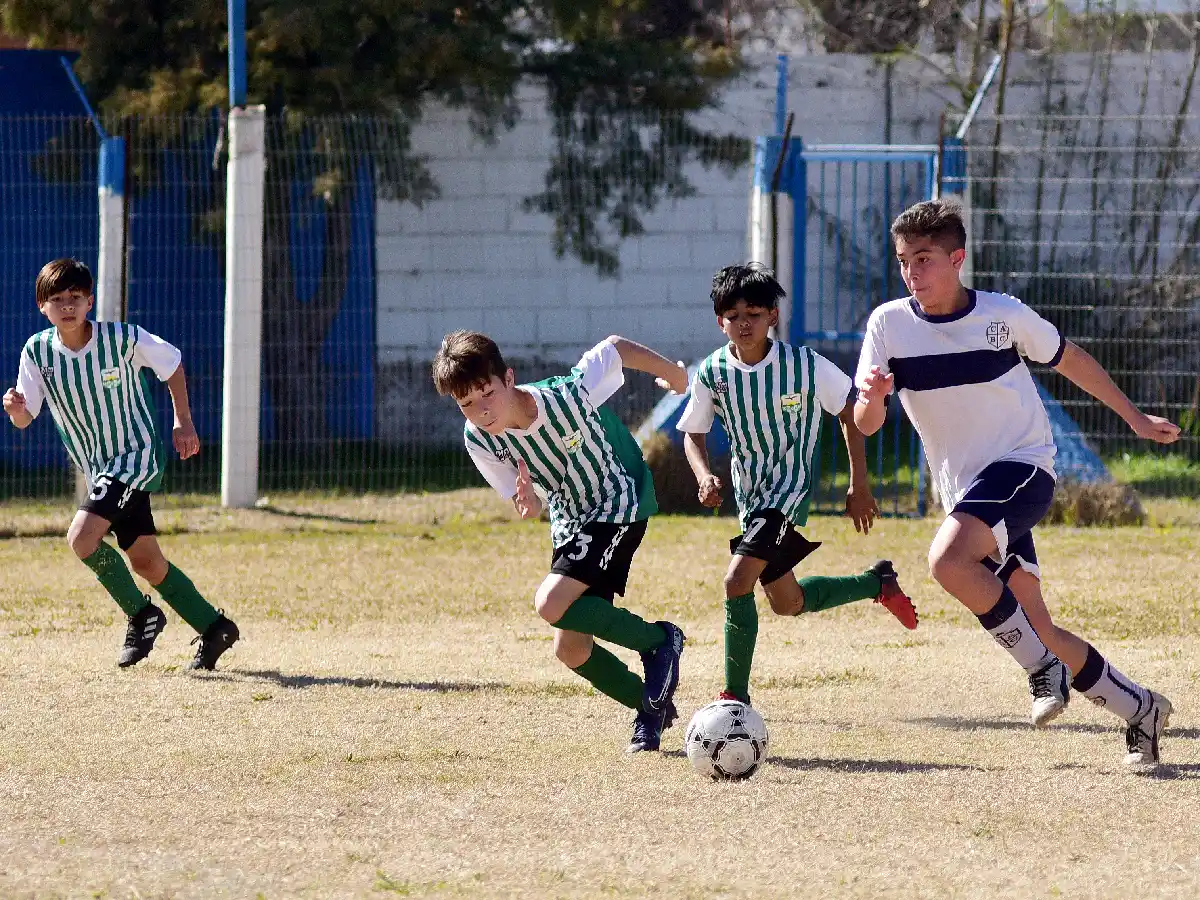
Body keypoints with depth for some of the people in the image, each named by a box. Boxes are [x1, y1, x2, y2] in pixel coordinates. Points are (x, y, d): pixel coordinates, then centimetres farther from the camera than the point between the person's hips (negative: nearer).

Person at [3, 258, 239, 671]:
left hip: (135, 455, -6)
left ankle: (141, 615, -3)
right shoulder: (38, 351, -9)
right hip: (97, 469, 6)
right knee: (145, 562, 10)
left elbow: (171, 363, 0)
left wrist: (183, 421, 2)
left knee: (82, 536, -22)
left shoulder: (123, 339, -18)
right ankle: (213, 628, 25)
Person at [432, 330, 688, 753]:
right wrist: (528, 503, -33)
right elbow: (527, 504, -7)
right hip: (569, 522, 6)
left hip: (620, 504, -6)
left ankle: (658, 640, -6)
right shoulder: (479, 439, -17)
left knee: (552, 604, -24)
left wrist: (673, 374, 6)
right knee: (570, 649, 3)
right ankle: (651, 708, 26)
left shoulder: (568, 396, -31)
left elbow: (616, 349, -12)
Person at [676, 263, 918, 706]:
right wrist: (704, 476, -15)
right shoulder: (713, 373, -8)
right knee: (787, 603, 19)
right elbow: (693, 433, 6)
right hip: (750, 497, 6)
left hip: (791, 491, -6)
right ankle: (877, 582, 44)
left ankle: (735, 696, -14)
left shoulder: (806, 365, -16)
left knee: (737, 581, -23)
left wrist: (859, 486, 0)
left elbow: (849, 413, -2)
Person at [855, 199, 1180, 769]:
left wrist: (1134, 418, 16)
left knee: (949, 559, -32)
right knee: (1036, 630, 3)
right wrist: (873, 397, -28)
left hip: (1023, 465, -4)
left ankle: (1043, 666, -16)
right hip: (962, 490, 4)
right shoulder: (888, 324, -3)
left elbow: (1068, 360, 10)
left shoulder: (1004, 315, -7)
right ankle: (1140, 709, 20)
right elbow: (865, 425, -4)